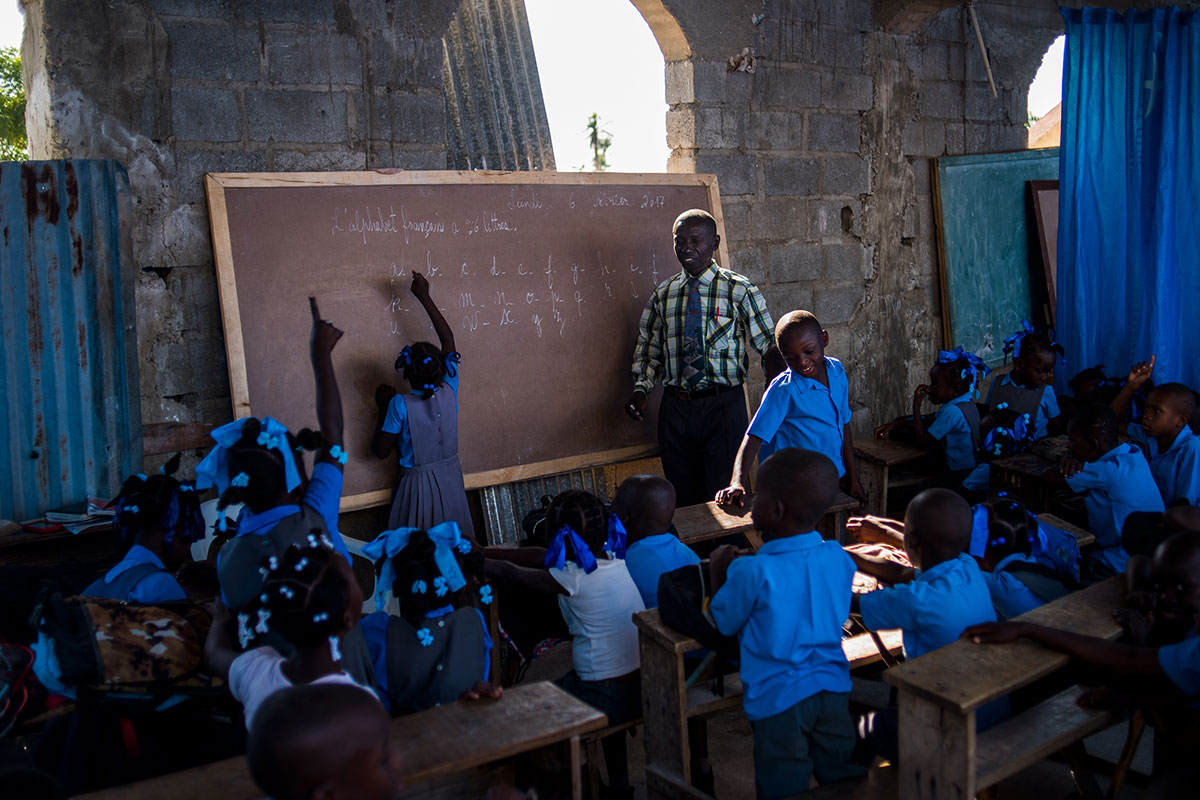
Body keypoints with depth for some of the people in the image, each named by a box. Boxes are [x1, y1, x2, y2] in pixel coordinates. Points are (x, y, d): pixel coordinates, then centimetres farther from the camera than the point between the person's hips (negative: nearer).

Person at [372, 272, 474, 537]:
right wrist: (424, 297, 7)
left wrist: (383, 409, 0)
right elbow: (448, 339, 3)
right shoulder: (449, 393, -9)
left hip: (417, 483, -4)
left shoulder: (400, 405, -19)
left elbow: (380, 451, -9)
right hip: (450, 478, 4)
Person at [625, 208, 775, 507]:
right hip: (675, 408, 3)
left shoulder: (738, 289, -2)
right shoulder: (663, 294, 8)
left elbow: (769, 344, -2)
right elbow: (649, 347, 14)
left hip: (723, 405, -3)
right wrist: (640, 389, 0)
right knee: (683, 498, 11)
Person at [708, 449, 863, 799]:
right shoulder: (839, 559, -5)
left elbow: (724, 623, -5)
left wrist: (719, 573, 10)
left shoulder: (752, 573, -21)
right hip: (833, 688, 5)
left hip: (779, 697, -5)